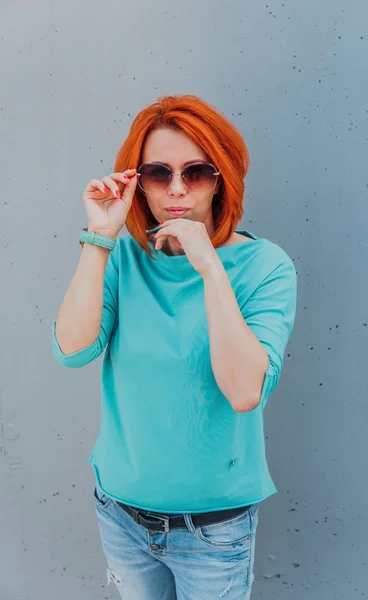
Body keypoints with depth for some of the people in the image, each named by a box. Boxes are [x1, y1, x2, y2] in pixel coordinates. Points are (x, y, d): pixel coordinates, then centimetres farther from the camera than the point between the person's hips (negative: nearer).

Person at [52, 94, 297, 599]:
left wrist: (211, 268, -31)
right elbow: (72, 349, -19)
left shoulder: (263, 264, -16)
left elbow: (245, 392, -27)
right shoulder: (125, 257, -6)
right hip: (121, 506, 3)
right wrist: (99, 238, -22)